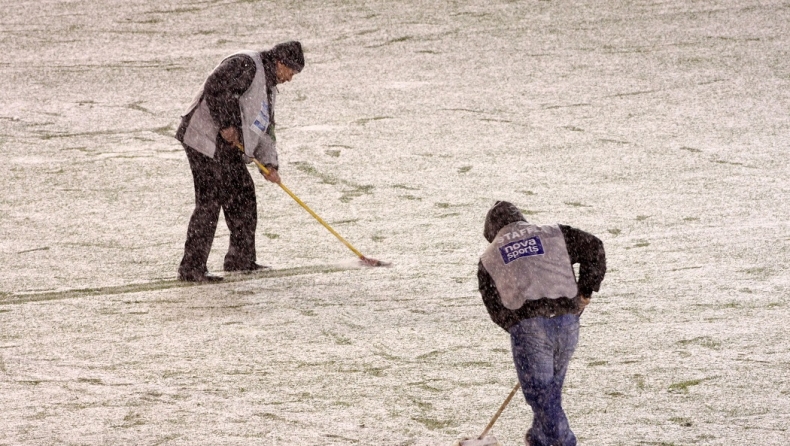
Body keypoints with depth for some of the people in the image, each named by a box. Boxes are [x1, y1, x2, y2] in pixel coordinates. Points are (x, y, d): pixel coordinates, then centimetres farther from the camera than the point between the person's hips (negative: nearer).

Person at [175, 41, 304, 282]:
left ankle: (240, 259, 28)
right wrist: (226, 125, -20)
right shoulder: (245, 64, -11)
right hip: (206, 142, -10)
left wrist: (269, 163, 7)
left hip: (228, 148, 10)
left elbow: (264, 129, 21)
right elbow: (215, 87, -24)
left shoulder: (268, 86, 21)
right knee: (209, 202, -12)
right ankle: (191, 268, -12)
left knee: (243, 197, 15)